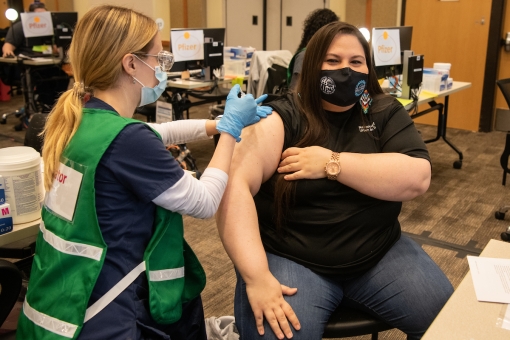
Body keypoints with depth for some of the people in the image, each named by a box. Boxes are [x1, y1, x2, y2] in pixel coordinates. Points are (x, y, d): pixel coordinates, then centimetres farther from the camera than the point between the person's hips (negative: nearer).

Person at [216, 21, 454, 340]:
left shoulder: (386, 112, 3)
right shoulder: (283, 118, -8)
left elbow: (417, 178, -13)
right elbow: (234, 186, -20)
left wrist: (331, 163, -19)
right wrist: (256, 277, -28)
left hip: (380, 254, 4)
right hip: (290, 259, -3)